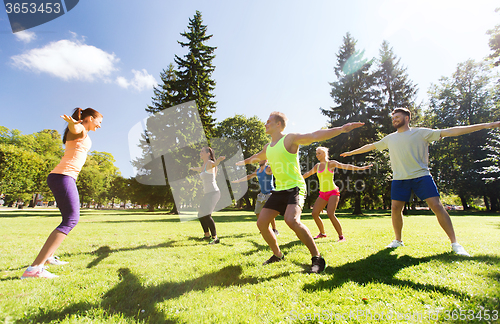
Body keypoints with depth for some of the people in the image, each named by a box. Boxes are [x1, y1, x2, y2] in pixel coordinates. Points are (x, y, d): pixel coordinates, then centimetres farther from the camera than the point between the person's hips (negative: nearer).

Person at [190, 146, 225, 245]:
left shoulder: (210, 163, -8)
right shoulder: (203, 166, 17)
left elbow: (215, 163, -32)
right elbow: (199, 169, 41)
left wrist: (219, 159, -56)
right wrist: (193, 168, 62)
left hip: (213, 192, -10)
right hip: (207, 193, 10)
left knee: (206, 215, -22)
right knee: (201, 215, 17)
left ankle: (215, 237, -18)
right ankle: (207, 235, 33)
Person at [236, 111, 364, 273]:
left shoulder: (290, 138, -8)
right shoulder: (268, 147, 15)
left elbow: (315, 136, -18)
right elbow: (257, 157, 36)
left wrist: (341, 129, -28)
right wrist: (244, 162, 50)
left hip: (295, 188, -8)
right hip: (279, 190, 8)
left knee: (291, 220, -31)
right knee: (261, 223, 2)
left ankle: (317, 258, -11)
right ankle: (277, 255, 24)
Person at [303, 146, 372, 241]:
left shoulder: (331, 163, -3)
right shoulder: (317, 166, 13)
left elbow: (345, 166, -12)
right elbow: (308, 174, 25)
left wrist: (360, 168, -24)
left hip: (333, 192, -6)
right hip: (323, 194, 6)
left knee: (330, 214, -22)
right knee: (314, 213, 1)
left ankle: (341, 236, -9)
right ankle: (322, 233, 21)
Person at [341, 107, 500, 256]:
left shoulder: (421, 133, 0)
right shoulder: (390, 138, 11)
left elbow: (449, 131, -5)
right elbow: (371, 146, 21)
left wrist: (485, 125, -10)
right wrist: (351, 152, 25)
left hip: (421, 176, -3)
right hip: (399, 179, 3)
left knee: (437, 206, -8)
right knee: (395, 208, -1)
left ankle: (454, 243, 5)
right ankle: (398, 240, 17)